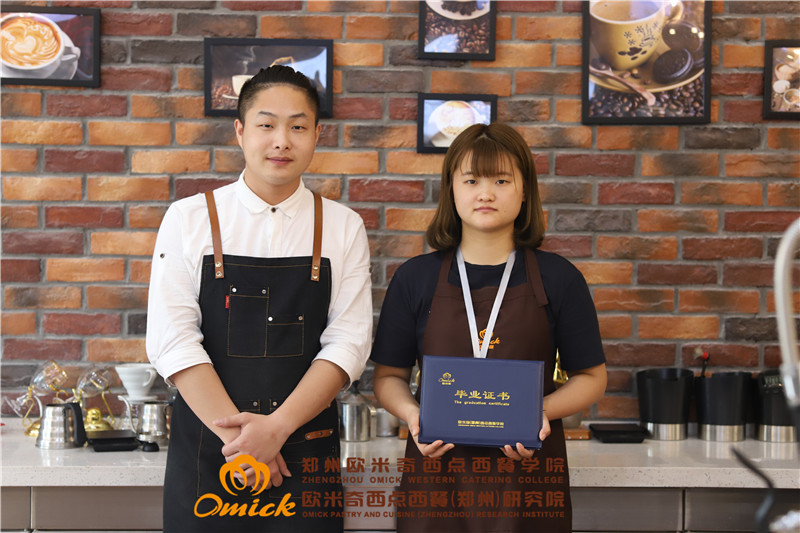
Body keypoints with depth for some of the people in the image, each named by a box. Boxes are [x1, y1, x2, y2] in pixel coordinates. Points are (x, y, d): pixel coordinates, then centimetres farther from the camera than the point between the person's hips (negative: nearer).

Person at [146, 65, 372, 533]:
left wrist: (276, 427, -14)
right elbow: (173, 341, -6)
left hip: (305, 456, 1)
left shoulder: (343, 227, 3)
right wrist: (238, 434, -13)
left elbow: (348, 344, -4)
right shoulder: (188, 219, 0)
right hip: (205, 452, 0)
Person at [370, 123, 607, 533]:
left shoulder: (558, 278, 1)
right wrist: (412, 413, -12)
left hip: (527, 472, 0)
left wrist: (543, 411, -13)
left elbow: (591, 377, 5)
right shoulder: (415, 278, 3)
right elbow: (388, 376, 8)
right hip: (437, 472, 1)